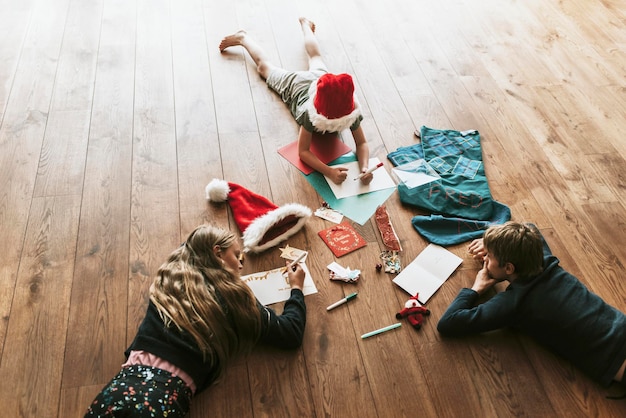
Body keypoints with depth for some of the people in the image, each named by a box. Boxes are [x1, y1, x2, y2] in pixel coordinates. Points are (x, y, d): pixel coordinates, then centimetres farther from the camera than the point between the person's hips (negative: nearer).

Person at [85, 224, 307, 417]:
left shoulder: (171, 277, 15)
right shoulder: (231, 296, 3)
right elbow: (290, 334, 10)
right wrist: (296, 289, 25)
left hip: (128, 380, 3)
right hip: (166, 396, -3)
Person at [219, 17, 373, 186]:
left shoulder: (351, 113, -42)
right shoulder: (310, 113, -49)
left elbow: (362, 143, -36)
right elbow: (303, 151, -46)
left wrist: (364, 169, -56)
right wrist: (329, 171, -62)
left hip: (317, 77, 3)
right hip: (295, 85, -3)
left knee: (315, 57, 36)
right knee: (264, 66, 25)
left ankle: (305, 24, 63)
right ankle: (242, 38, 48)